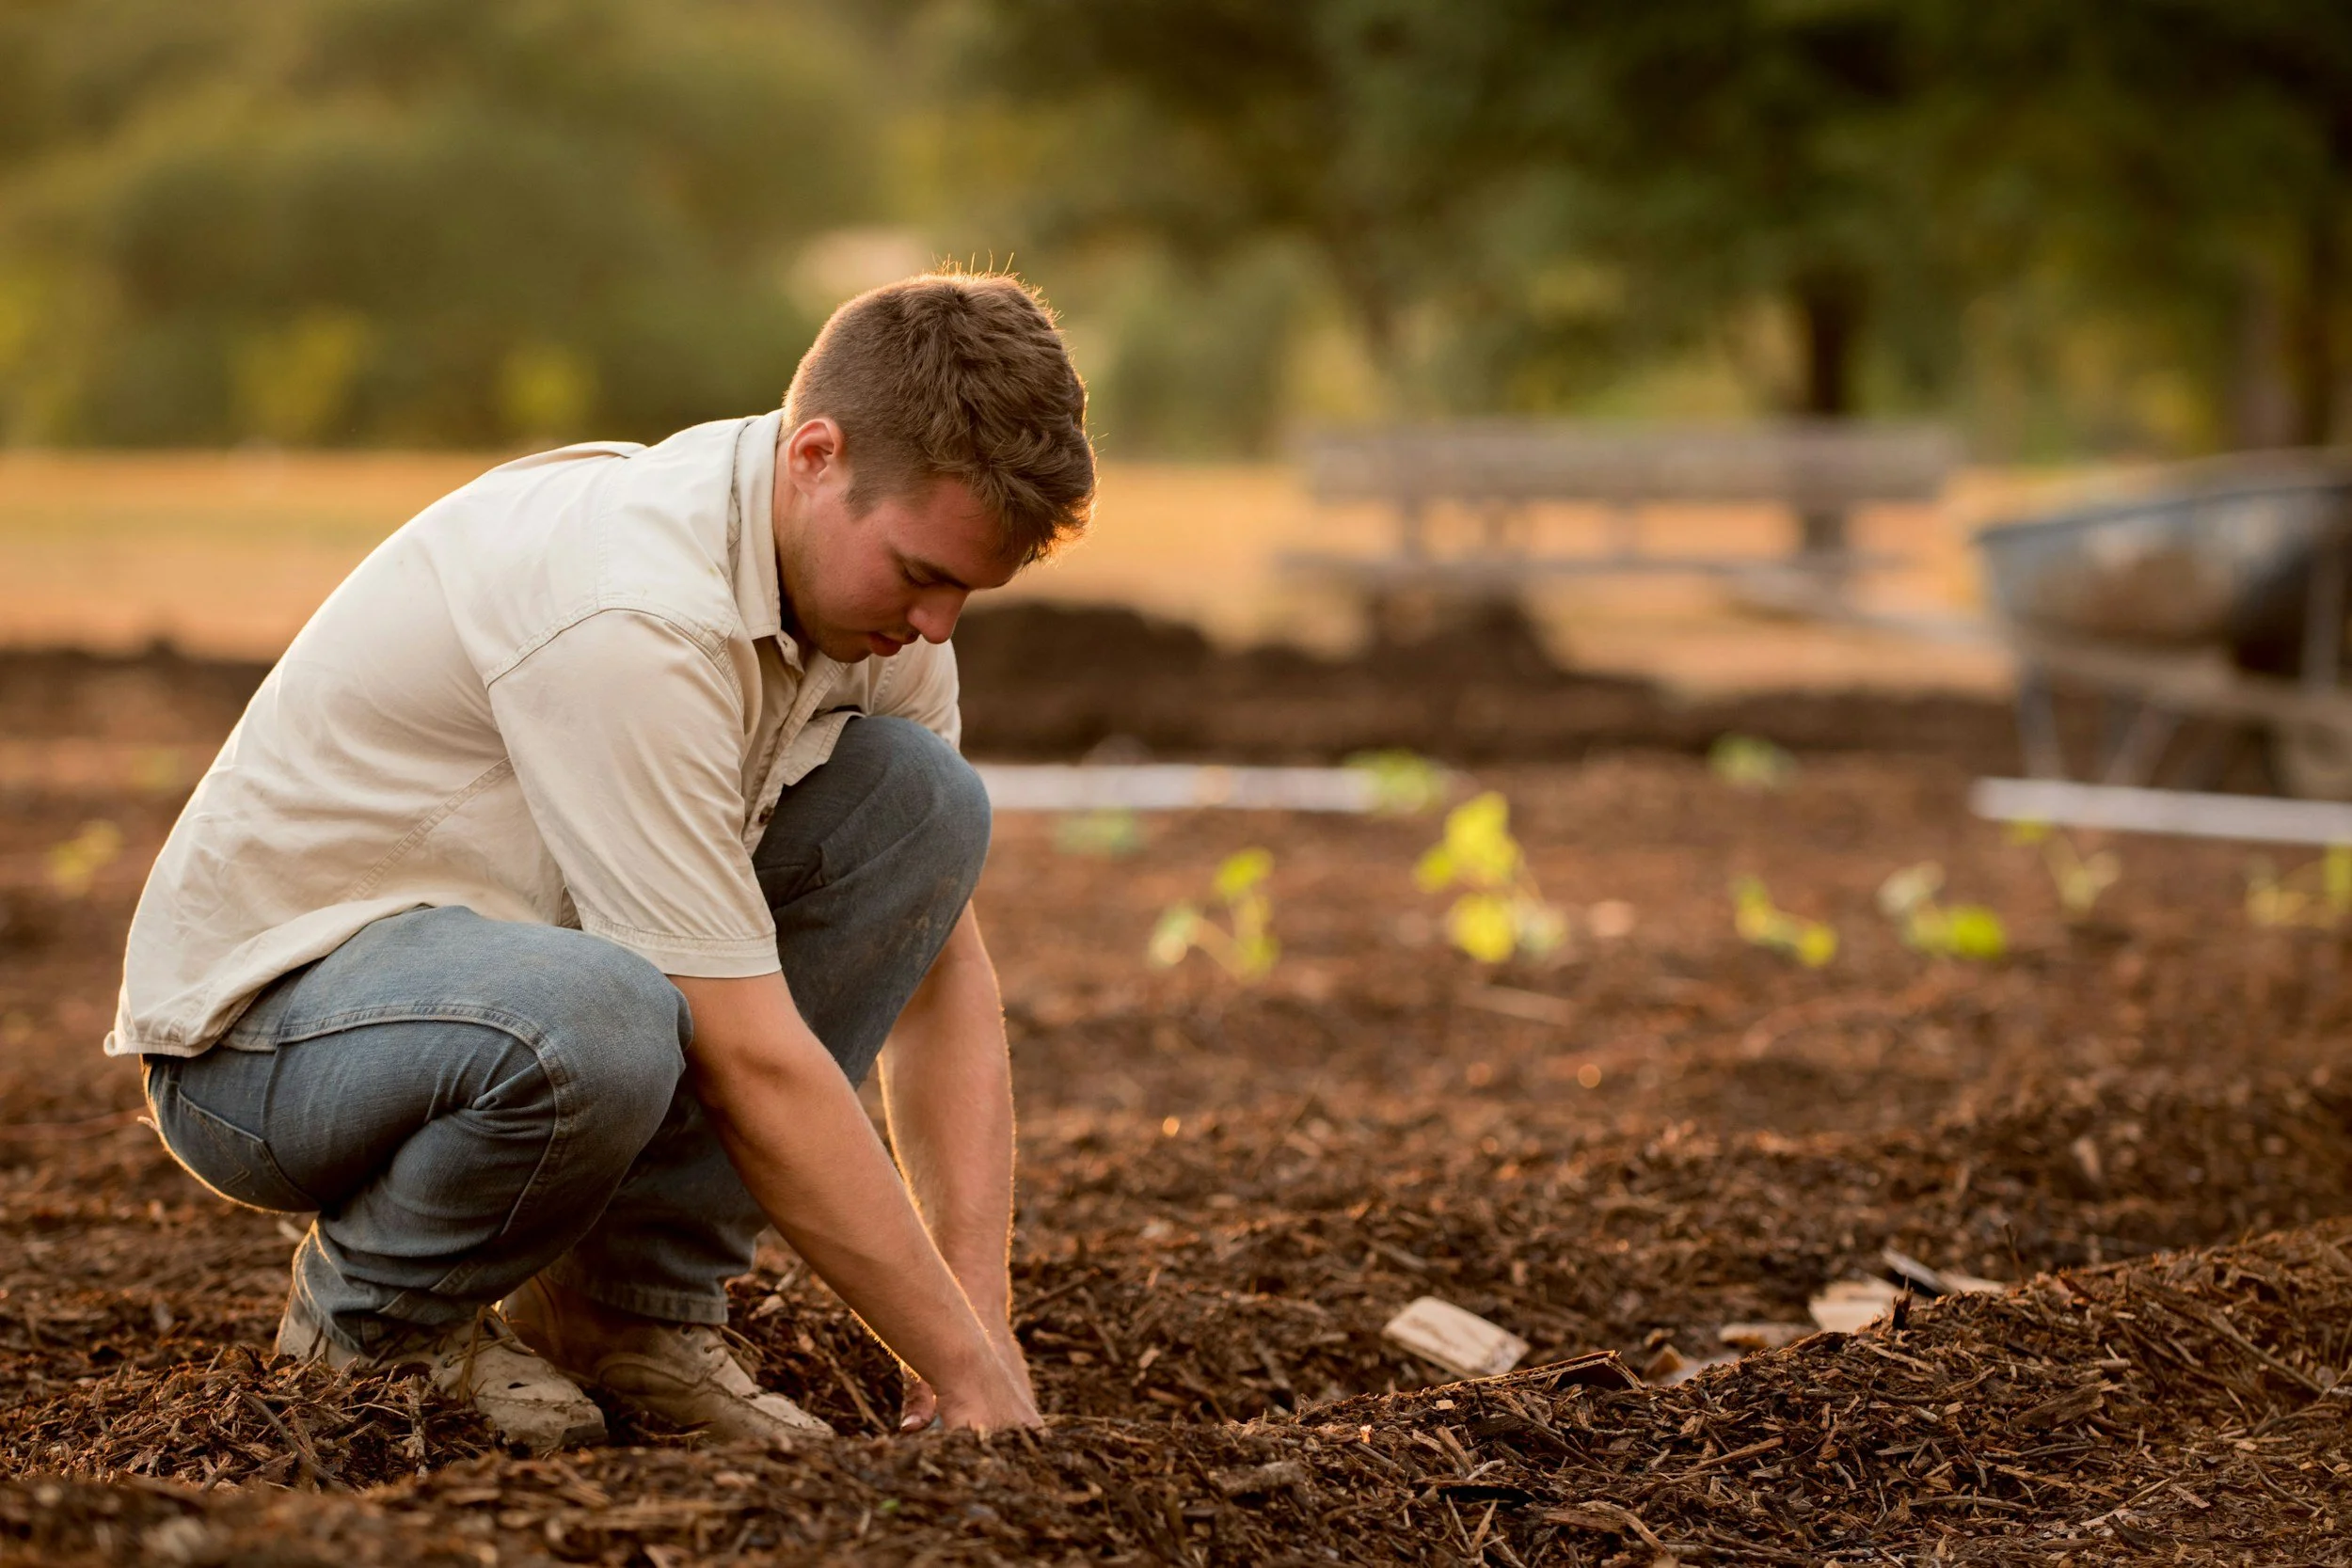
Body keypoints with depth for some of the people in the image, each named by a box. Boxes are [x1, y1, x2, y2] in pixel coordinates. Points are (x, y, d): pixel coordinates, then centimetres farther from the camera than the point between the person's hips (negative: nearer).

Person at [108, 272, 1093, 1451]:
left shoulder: (871, 569, -4)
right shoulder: (635, 611, -31)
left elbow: (942, 969, 2)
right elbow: (752, 1064, -30)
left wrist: (985, 1320, -8)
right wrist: (966, 1370, -24)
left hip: (498, 953, 8)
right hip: (263, 1014, -8)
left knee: (918, 794, -8)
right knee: (597, 1023, -41)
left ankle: (630, 1305, -2)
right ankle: (367, 1317, -7)